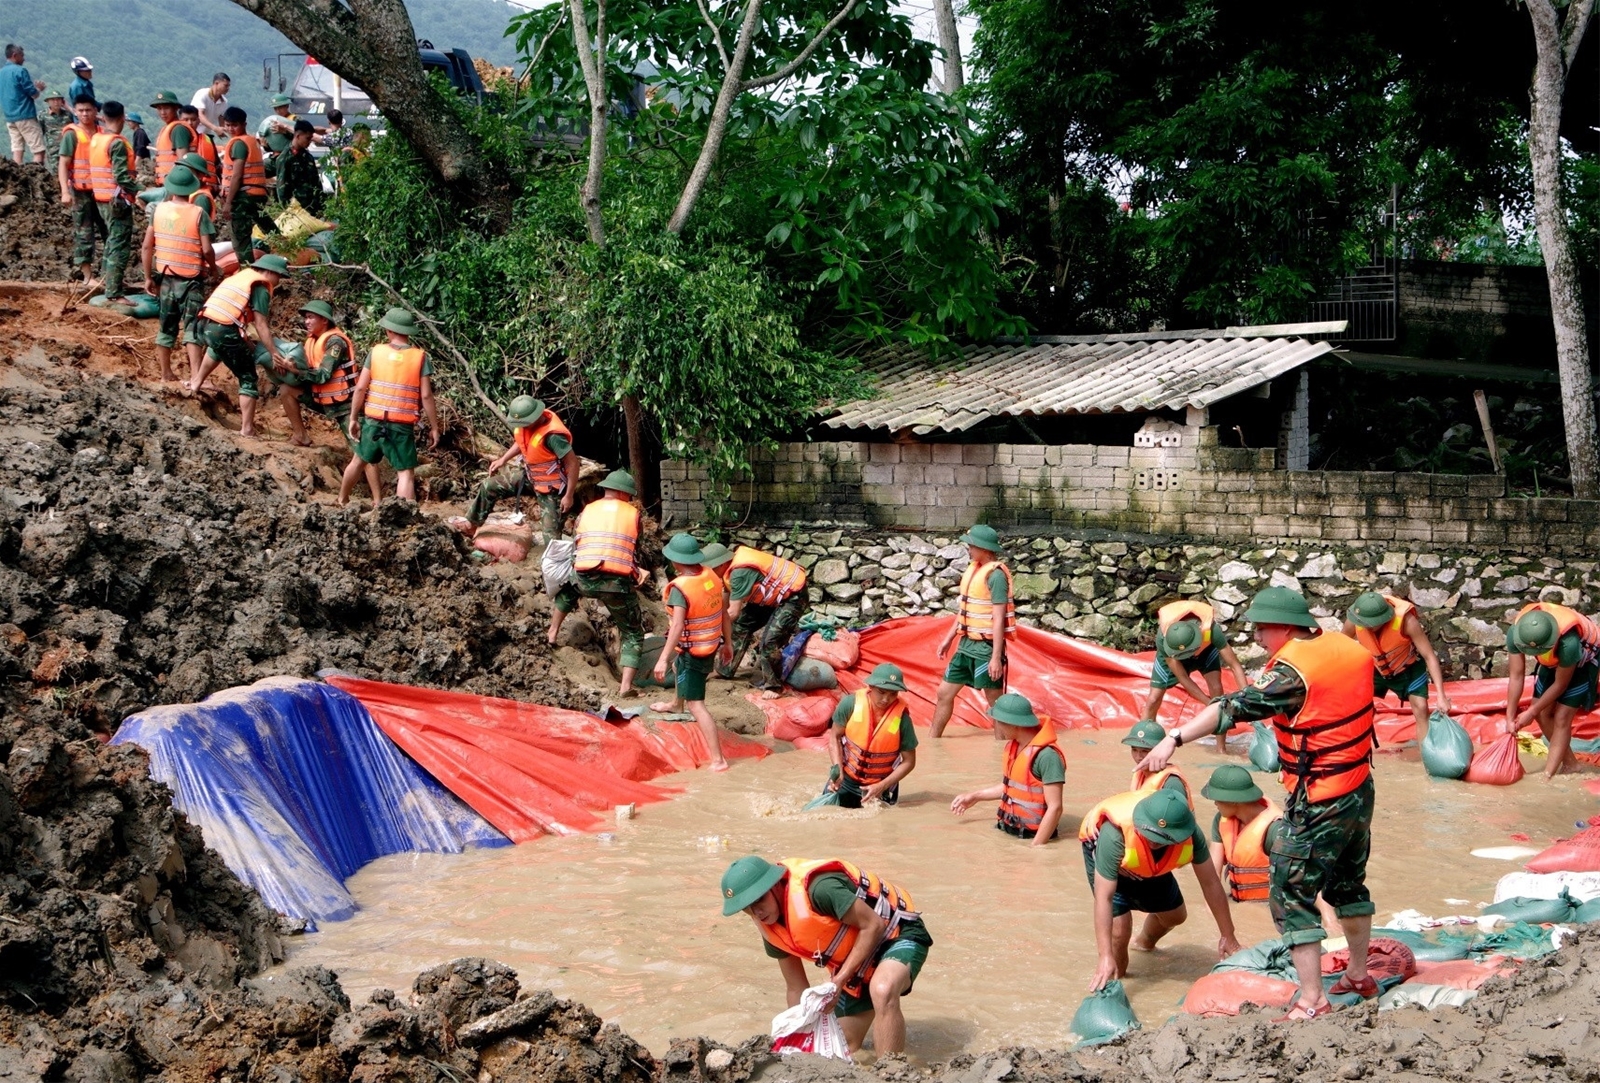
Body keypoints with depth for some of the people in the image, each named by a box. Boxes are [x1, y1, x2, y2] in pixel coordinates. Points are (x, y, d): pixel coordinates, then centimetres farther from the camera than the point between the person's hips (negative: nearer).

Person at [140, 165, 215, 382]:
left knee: (166, 326, 16)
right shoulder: (199, 213, -11)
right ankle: (195, 376, -18)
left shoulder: (158, 210, 1)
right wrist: (213, 267, 6)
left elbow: (146, 246, 2)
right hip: (191, 280, -4)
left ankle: (166, 374, 25)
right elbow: (206, 250, -14)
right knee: (193, 328, -6)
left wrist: (148, 276, 12)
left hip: (166, 278, 4)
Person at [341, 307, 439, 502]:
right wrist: (434, 427, -1)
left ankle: (342, 501, 42)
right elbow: (426, 396, -9)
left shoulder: (376, 352, -2)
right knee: (406, 472, 0)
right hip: (402, 426, -3)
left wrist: (353, 418, 8)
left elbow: (360, 388, -2)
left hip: (373, 421, 3)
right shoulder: (420, 357, -7)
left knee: (359, 461, 23)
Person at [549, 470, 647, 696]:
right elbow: (635, 552, 16)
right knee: (632, 633, 13)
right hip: (618, 583, -2)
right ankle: (626, 685, -2)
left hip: (585, 578, 2)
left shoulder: (587, 511, 18)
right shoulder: (633, 514, 13)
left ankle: (552, 634, 36)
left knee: (566, 589, 39)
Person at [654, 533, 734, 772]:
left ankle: (718, 759, -12)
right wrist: (728, 643, 16)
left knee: (695, 705, -5)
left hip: (691, 652, -8)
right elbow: (724, 612, 5)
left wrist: (663, 659, -34)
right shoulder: (711, 576, -5)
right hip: (711, 646, 8)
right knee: (678, 660, 38)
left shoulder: (679, 588, -25)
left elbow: (677, 626, -33)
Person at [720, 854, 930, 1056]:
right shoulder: (771, 930, -7)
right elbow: (796, 988, 4)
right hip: (856, 965, 8)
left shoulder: (818, 888, -33)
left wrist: (838, 981, -28)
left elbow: (873, 925, -28)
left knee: (882, 991, -40)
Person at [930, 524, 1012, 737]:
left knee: (995, 701, 2)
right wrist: (948, 639, 21)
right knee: (945, 692, 13)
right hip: (967, 644, 9)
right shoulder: (973, 568, 10)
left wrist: (996, 657, -21)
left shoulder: (995, 574, -17)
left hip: (986, 647, -9)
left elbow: (999, 619, -19)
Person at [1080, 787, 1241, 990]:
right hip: (1105, 853, -4)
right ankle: (1116, 979, 13)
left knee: (1175, 915, 18)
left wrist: (1227, 936, -13)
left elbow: (1211, 883, -20)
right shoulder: (1114, 834, -47)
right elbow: (1103, 898, -44)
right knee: (1119, 929, -19)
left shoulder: (1191, 835, -35)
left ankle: (1144, 942, 54)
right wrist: (1106, 957, -48)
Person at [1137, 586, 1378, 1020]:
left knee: (1292, 896, -1)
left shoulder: (1292, 670, -21)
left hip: (1318, 803, -9)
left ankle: (1312, 1001, -1)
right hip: (1360, 789, 9)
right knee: (1348, 883, 26)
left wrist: (1175, 738, -34)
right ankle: (1359, 975, 40)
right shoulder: (1349, 648, 2)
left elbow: (1235, 707, -29)